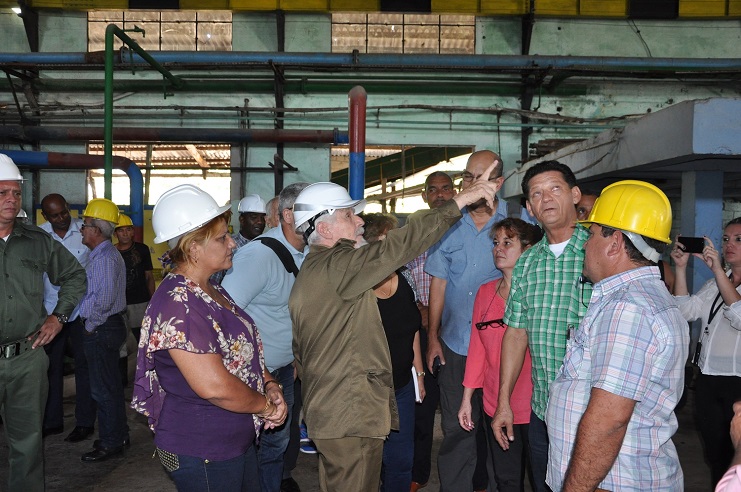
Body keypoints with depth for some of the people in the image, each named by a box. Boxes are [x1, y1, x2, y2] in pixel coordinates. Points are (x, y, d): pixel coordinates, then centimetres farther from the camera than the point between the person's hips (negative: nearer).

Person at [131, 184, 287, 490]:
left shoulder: (212, 292, 8)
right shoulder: (177, 304, -24)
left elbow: (245, 350, 15)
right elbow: (215, 386, -29)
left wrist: (270, 385, -3)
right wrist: (266, 406, -14)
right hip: (202, 454, -9)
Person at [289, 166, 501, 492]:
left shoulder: (310, 271, 15)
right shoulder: (336, 265, -17)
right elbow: (398, 245, -27)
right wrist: (461, 200, -24)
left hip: (327, 411, 11)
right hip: (351, 415, -11)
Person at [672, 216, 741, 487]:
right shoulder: (715, 283, 12)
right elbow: (687, 311, 1)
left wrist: (717, 269, -26)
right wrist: (681, 268, -8)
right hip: (707, 381, 6)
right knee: (715, 454, 16)